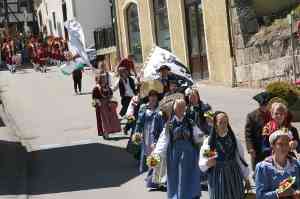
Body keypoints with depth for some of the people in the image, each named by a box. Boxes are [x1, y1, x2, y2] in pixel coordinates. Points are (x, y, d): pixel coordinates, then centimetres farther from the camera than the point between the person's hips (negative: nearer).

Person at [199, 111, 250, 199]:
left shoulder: (233, 139, 2)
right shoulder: (209, 141, -4)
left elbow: (241, 159, 8)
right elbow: (201, 163, -3)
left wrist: (246, 178, 11)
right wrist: (207, 163, -26)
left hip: (234, 178, 2)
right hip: (217, 179, -2)